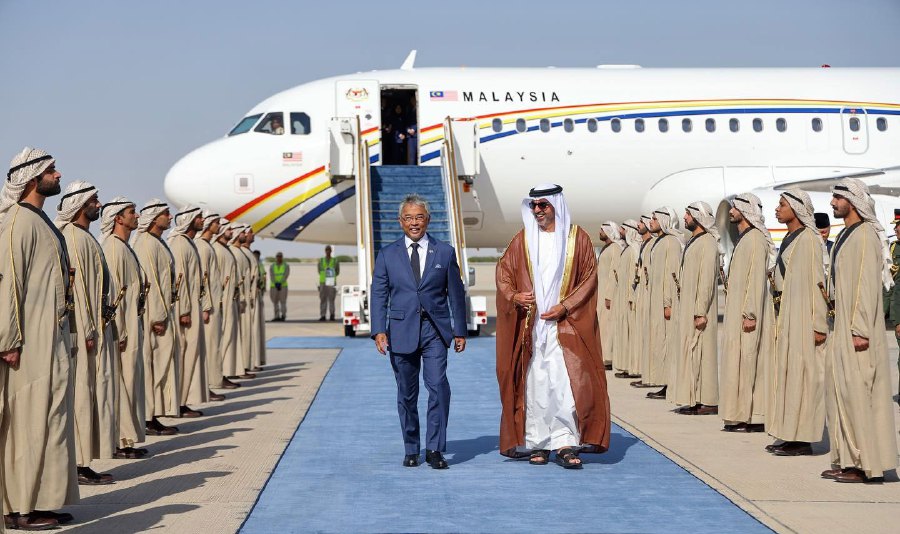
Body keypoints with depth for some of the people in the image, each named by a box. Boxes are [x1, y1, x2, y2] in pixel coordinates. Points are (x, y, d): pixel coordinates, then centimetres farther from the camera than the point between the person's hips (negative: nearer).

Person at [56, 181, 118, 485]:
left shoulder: (86, 237, 17)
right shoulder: (73, 238, -13)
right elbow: (75, 286, -18)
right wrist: (88, 331, -20)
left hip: (97, 326, 10)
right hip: (84, 329, -10)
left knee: (94, 393, 10)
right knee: (82, 394, -6)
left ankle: (83, 463, 14)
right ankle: (79, 466, -2)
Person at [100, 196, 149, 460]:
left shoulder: (125, 247, 16)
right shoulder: (113, 247, -14)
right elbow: (111, 292, -19)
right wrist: (119, 332, -19)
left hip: (133, 326, 10)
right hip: (122, 328, -10)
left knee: (131, 381, 13)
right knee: (122, 382, -4)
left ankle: (129, 438, 19)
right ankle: (118, 442, 2)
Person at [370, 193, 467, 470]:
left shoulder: (445, 252, 8)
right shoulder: (387, 255, 8)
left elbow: (456, 294, 10)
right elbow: (378, 295, 4)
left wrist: (459, 330, 7)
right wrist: (379, 330, -7)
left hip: (435, 331, -1)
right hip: (402, 331, 1)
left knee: (438, 386, -15)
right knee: (406, 393, 7)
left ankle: (434, 449, -7)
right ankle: (411, 449, 18)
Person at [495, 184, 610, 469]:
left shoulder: (577, 238, 3)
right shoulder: (522, 240, 9)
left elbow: (589, 277, 0)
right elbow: (503, 270, 11)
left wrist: (565, 306, -10)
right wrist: (513, 296, -9)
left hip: (566, 325, -2)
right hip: (531, 325, 2)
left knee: (568, 381, -10)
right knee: (535, 383, 2)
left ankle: (565, 444, -6)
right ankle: (537, 444, 8)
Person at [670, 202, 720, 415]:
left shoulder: (707, 243, -14)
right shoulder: (693, 242, 15)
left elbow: (707, 279, -20)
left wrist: (701, 312, -23)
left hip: (699, 307, -10)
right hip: (688, 305, 10)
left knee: (700, 351, -7)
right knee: (689, 349, 9)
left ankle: (707, 402, -4)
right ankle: (694, 400, 13)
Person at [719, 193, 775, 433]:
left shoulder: (755, 239, -14)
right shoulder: (743, 239, 17)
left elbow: (757, 279, -20)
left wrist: (750, 314, -23)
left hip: (748, 314, -10)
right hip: (737, 312, 10)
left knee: (748, 363, -8)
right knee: (739, 364, 9)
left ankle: (751, 418, -5)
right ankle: (741, 416, 12)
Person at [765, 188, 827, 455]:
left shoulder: (808, 239, -13)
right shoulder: (788, 239, 15)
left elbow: (817, 281, -17)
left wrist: (818, 325, -20)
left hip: (802, 314, -9)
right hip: (786, 314, 9)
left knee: (801, 372, -6)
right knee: (785, 371, 11)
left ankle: (803, 439, -1)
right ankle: (789, 435, 16)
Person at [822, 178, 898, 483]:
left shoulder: (865, 235, -14)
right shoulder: (846, 234, 15)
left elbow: (867, 284, -20)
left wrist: (860, 330, -22)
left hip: (857, 329, -10)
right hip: (842, 326, 10)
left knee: (857, 392, -8)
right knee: (841, 389, 11)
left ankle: (867, 464, -3)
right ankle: (847, 460, 16)